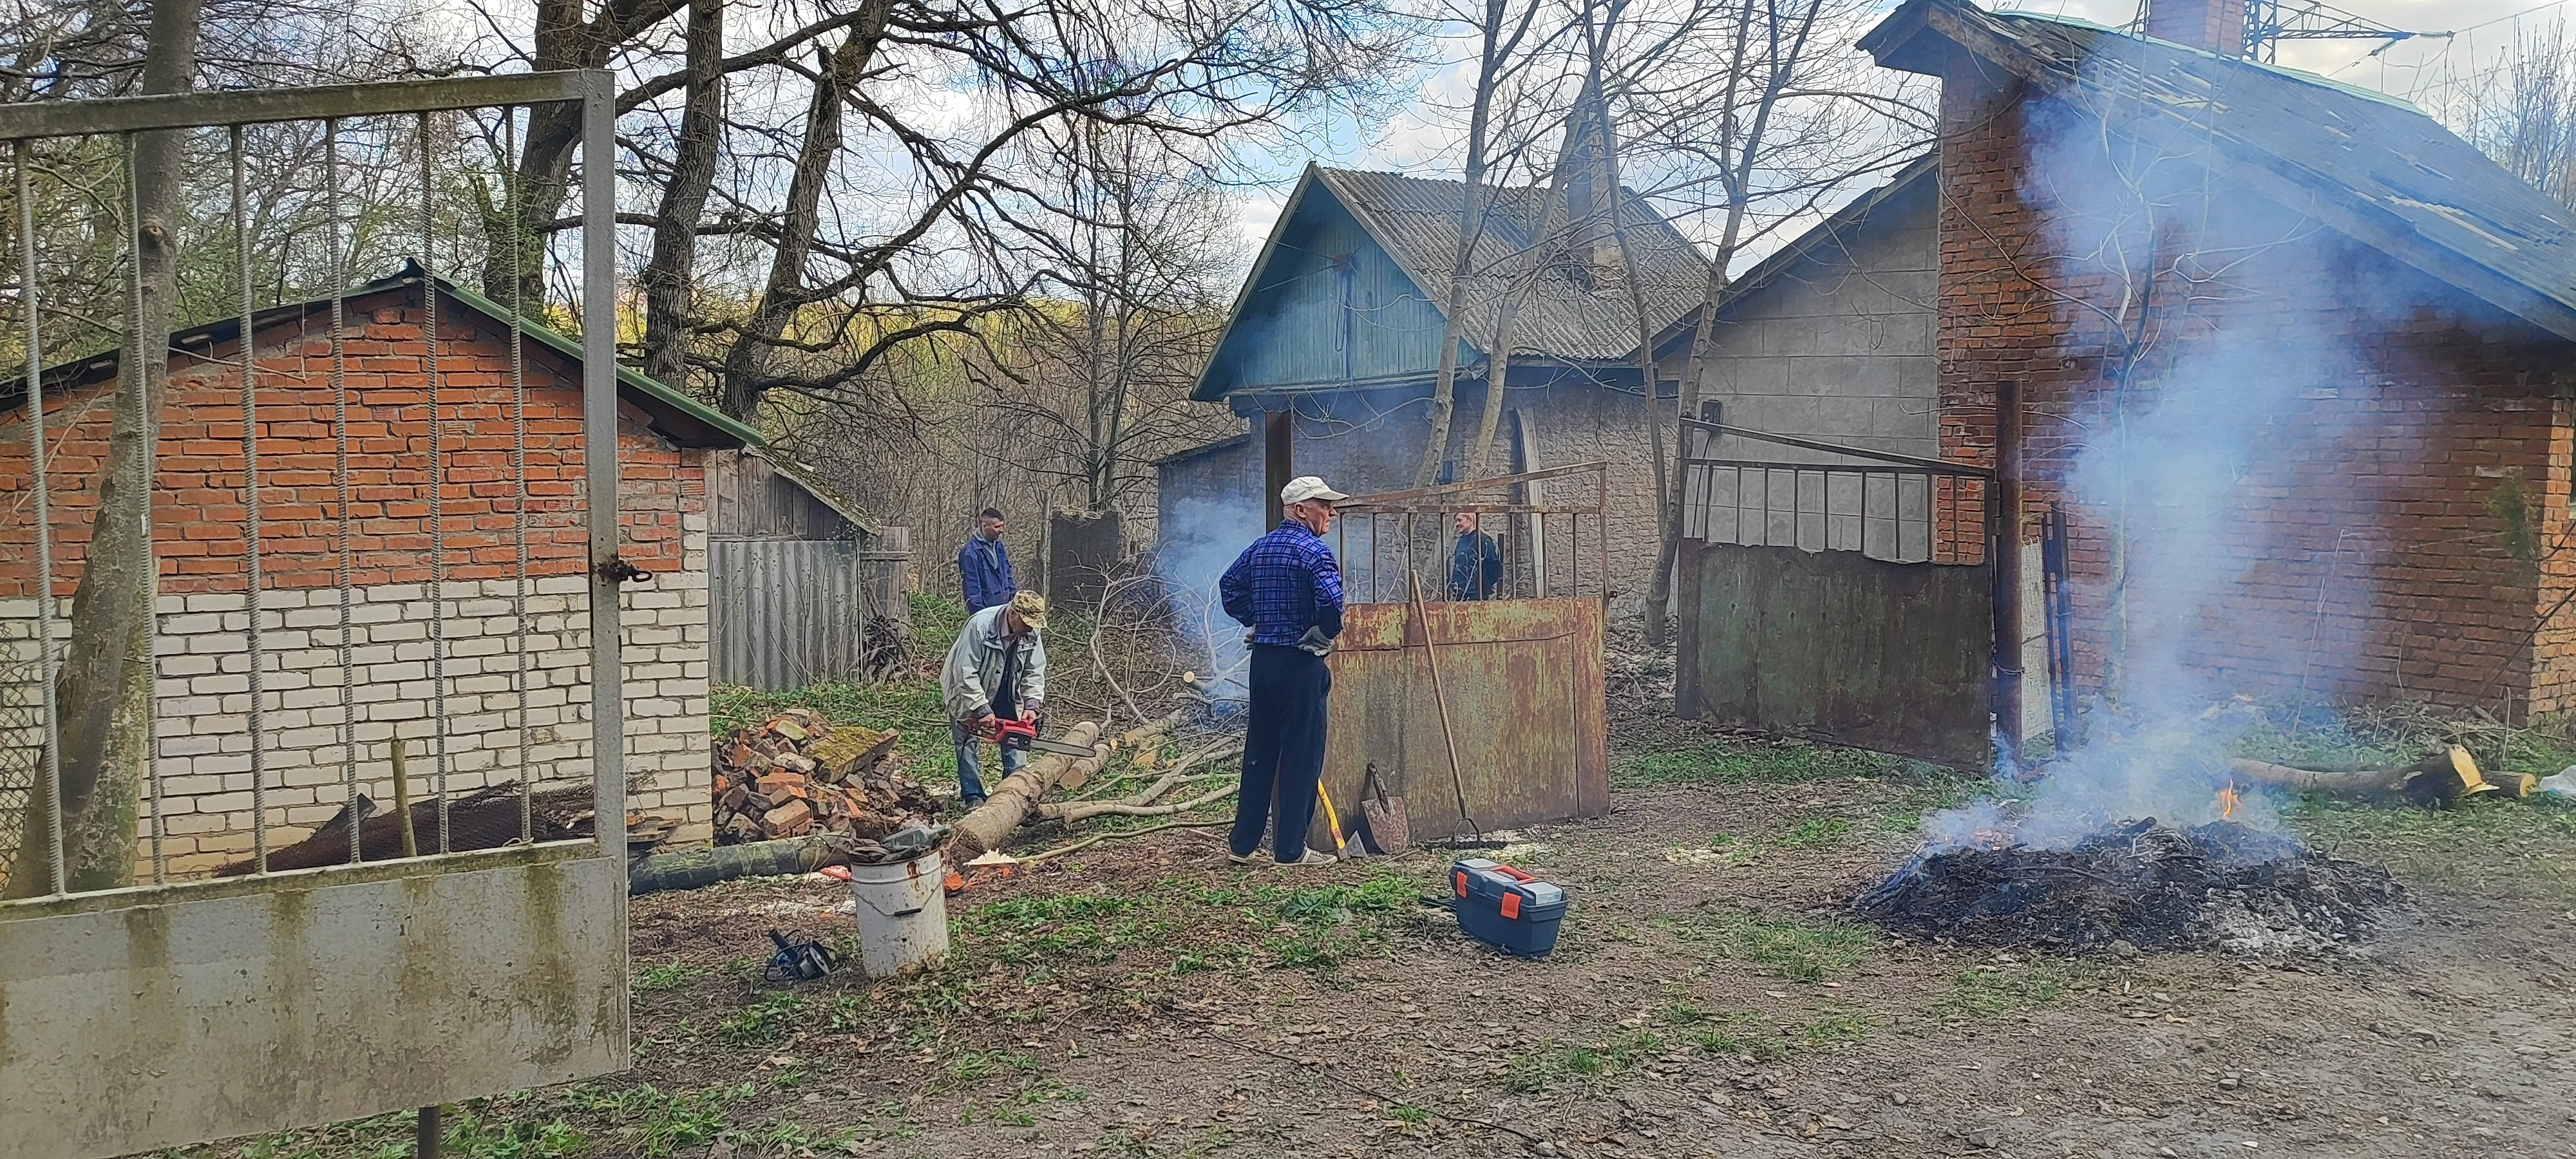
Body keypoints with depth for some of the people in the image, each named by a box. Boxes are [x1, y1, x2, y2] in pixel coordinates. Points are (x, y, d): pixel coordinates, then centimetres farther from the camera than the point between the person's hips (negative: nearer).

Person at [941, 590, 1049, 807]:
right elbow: (966, 674, -34)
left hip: (1006, 693, 5)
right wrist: (982, 710, -36)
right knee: (969, 742, -4)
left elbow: (1034, 672, -10)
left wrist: (1031, 705, -24)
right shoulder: (979, 626, -35)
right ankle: (973, 796, 3)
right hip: (966, 692, -5)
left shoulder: (1031, 633, -18)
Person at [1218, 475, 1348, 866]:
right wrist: (1324, 635, -9)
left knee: (1259, 749, 13)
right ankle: (1291, 849, 6)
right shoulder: (1314, 550, -12)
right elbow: (1331, 600, -26)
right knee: (1302, 753, 1)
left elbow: (1229, 587, 18)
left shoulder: (1259, 548, 12)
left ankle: (1243, 843, 17)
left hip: (1262, 660, 7)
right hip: (1300, 663, -7)